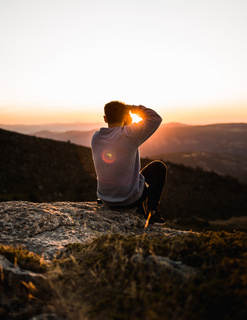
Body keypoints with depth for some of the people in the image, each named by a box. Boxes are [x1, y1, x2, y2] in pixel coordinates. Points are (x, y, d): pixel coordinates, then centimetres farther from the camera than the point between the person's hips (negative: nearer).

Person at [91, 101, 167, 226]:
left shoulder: (96, 137, -4)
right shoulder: (128, 134, -22)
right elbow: (156, 118, -12)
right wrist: (132, 108, -4)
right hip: (129, 199, -6)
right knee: (158, 167, 16)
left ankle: (142, 215, 38)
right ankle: (152, 212, 22)